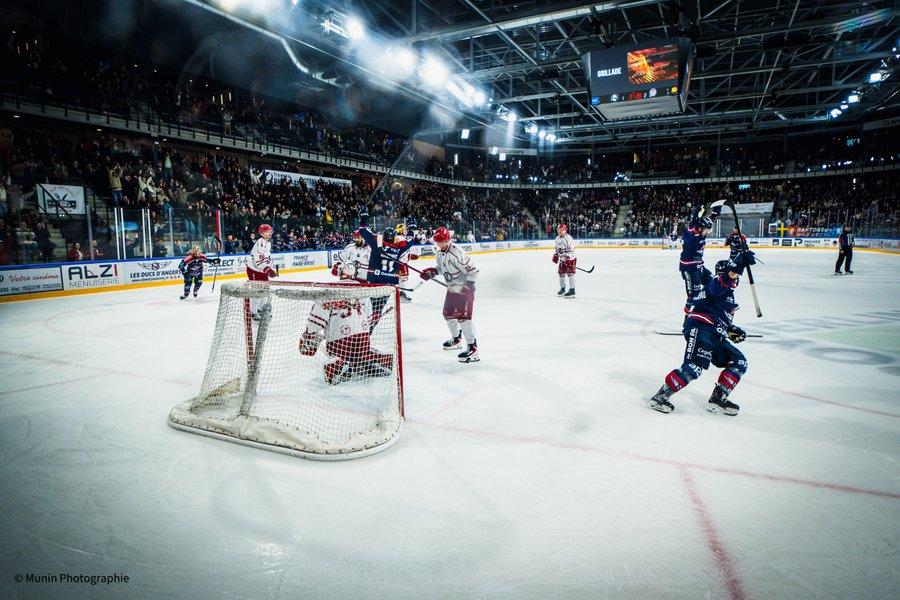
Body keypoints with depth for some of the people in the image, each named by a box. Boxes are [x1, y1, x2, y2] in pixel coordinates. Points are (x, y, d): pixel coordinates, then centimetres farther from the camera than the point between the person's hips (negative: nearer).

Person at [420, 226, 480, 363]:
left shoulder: (457, 253, -26)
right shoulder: (440, 253, 2)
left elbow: (473, 271, -26)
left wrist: (468, 287, -27)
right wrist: (432, 271, 0)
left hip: (464, 288, -10)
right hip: (452, 288, 10)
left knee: (463, 316, -17)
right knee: (448, 314, 19)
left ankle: (473, 348, -13)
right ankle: (456, 339, 42)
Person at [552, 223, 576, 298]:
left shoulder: (568, 238, -18)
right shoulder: (557, 239, 7)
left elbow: (571, 249, -23)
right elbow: (556, 249, 19)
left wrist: (567, 257, -31)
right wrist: (555, 256, 6)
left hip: (570, 259, -8)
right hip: (562, 259, 8)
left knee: (570, 273, -11)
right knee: (561, 273, 10)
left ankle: (572, 291, -8)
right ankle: (562, 289, 27)